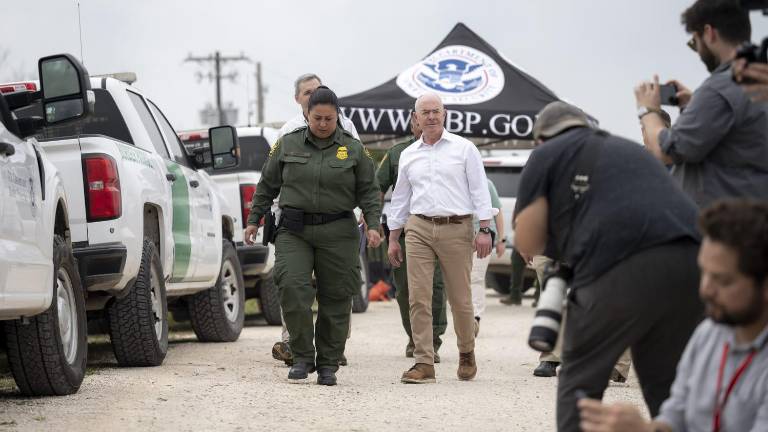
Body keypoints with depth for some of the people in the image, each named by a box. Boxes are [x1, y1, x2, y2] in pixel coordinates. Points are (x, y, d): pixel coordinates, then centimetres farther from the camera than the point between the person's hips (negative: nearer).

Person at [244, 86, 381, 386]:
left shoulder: (353, 149, 5)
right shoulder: (288, 145, 6)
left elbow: (368, 191, 6)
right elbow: (267, 185, 14)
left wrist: (373, 225, -7)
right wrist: (254, 219, 12)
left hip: (337, 233, 0)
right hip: (294, 231, 0)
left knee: (335, 300, 1)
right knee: (292, 288, -17)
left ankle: (328, 365, 11)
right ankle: (302, 357, -5)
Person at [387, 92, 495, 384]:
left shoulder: (464, 149, 4)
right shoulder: (408, 155, 14)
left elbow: (479, 190, 1)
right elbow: (400, 198, 19)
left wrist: (484, 230, -7)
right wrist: (393, 239, 16)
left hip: (457, 229, -3)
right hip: (419, 229, 3)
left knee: (460, 299, 2)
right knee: (418, 298, -6)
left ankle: (466, 354, 24)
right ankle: (424, 363, -4)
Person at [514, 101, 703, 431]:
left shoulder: (546, 155, 18)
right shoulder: (633, 149, 36)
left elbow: (527, 243, 12)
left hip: (621, 266, -5)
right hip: (691, 259, 5)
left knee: (580, 382, 7)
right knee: (666, 385, 17)